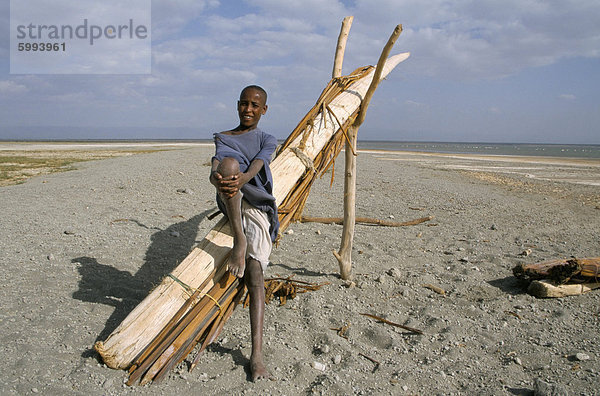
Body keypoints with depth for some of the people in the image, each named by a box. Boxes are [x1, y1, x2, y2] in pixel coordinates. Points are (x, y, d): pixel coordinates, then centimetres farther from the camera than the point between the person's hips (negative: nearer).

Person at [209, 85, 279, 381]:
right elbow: (215, 168, -4)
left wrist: (242, 179, -34)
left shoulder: (267, 141, 14)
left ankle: (256, 354, -20)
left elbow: (257, 166, -9)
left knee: (255, 274, -18)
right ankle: (239, 241, -33)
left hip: (258, 207, -1)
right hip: (231, 203, 1)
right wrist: (218, 178, -31)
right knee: (229, 162, -32)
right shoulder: (223, 139, 18)